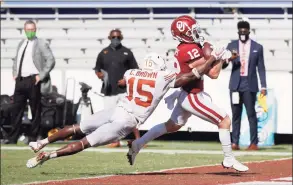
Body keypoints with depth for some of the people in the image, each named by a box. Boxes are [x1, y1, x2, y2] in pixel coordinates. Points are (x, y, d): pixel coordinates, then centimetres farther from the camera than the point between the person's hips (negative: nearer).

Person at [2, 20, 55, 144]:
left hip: (33, 80, -6)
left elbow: (51, 60, -9)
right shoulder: (21, 44, 17)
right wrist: (15, 73, 14)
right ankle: (13, 137, 7)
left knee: (35, 110, 0)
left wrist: (41, 75, -13)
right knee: (17, 109, 4)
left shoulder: (41, 44, -2)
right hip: (20, 80, 6)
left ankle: (33, 138, 4)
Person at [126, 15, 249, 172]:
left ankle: (137, 144, 25)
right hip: (193, 97, -9)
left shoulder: (182, 48, 5)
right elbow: (213, 73, -20)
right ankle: (229, 160, 4)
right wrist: (221, 58, -6)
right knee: (224, 121, -2)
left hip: (185, 93, 9)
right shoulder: (191, 50, -23)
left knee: (172, 126, 22)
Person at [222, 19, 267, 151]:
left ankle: (254, 143, -3)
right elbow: (222, 65, 3)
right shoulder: (232, 46, 8)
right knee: (236, 114, 2)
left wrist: (263, 86, 0)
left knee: (251, 114, -4)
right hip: (235, 85, 2)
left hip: (250, 85, -2)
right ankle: (235, 142, 2)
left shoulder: (257, 47, 5)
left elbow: (261, 68, 6)